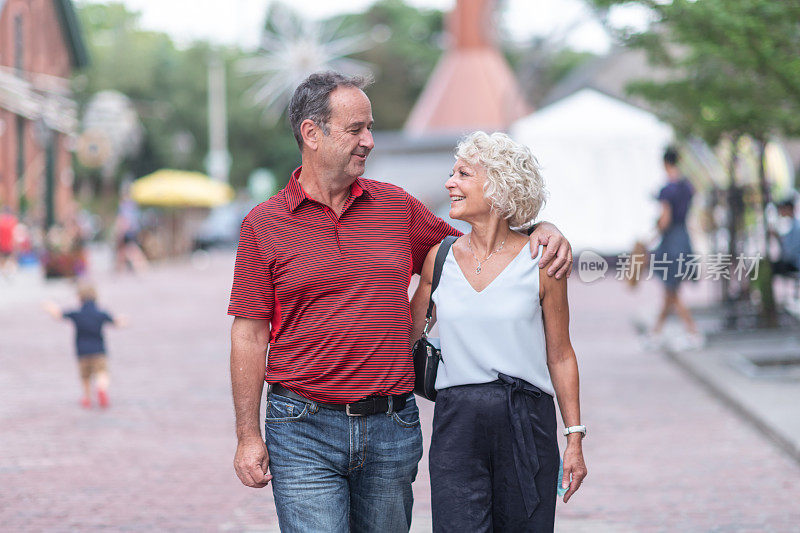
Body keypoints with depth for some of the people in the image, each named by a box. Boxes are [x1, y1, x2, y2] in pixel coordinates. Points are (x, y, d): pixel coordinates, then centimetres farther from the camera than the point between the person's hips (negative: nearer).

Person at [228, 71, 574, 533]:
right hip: (304, 428, -3)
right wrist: (248, 435, -3)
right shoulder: (265, 223, 0)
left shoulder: (397, 206, 9)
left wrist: (542, 231, 3)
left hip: (392, 427, 3)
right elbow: (250, 335, 1)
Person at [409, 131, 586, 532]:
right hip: (456, 421, 2)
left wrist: (575, 438, 2)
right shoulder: (440, 258, 5)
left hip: (527, 422, -2)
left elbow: (560, 357, 3)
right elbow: (407, 331, 18)